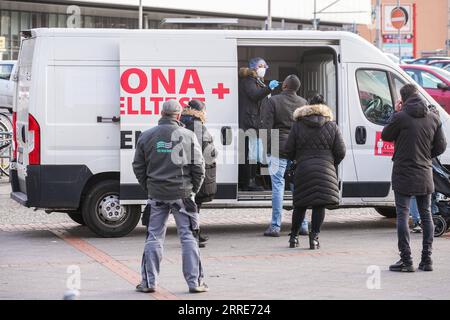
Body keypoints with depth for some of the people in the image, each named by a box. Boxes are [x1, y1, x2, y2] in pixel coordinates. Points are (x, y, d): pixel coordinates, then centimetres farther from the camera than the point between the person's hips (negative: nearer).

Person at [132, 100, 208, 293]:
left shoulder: (146, 137, 3)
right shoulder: (188, 136, -3)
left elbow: (138, 167, 6)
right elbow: (198, 167, -2)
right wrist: (193, 189, 10)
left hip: (156, 195, 2)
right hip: (182, 194, -2)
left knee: (154, 237, 9)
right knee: (188, 237, 3)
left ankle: (149, 281, 9)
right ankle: (194, 282, 3)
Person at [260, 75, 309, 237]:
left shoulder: (273, 101, -5)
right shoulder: (303, 103, 9)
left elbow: (267, 126, -9)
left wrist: (267, 146, -3)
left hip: (279, 148, -4)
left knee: (278, 185, -4)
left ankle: (275, 226, -5)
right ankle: (303, 224, 13)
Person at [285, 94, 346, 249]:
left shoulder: (298, 126, 4)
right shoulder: (332, 126, 5)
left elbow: (289, 150, 3)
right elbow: (341, 151, 3)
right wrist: (332, 164, 20)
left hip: (303, 170, 1)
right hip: (325, 171, -1)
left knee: (301, 205, 11)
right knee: (319, 205, 2)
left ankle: (293, 237, 17)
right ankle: (314, 237, -3)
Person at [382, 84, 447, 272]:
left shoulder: (401, 117, -12)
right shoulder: (433, 118, 2)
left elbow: (385, 136, 3)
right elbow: (441, 146, 6)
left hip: (403, 175, -4)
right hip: (425, 176, 5)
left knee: (403, 216, -1)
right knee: (426, 215, 12)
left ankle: (406, 261, -5)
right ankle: (427, 259, 13)